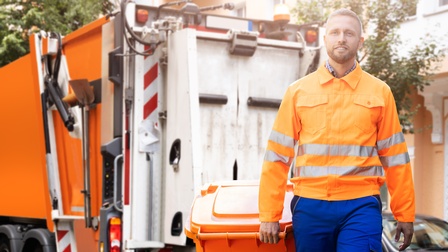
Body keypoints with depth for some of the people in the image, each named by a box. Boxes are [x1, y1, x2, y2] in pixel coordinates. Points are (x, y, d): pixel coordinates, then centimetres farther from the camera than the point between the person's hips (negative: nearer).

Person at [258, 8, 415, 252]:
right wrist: (269, 215, 0)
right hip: (310, 206, 1)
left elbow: (394, 157, 7)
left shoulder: (379, 92, 6)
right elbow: (278, 155, 5)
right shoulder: (298, 92, 7)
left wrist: (405, 214, 4)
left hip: (361, 206, -1)